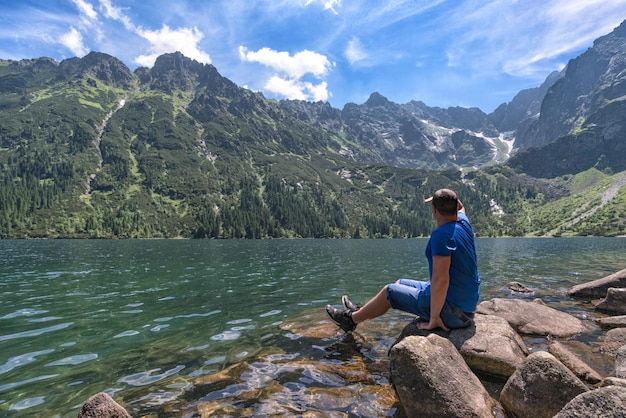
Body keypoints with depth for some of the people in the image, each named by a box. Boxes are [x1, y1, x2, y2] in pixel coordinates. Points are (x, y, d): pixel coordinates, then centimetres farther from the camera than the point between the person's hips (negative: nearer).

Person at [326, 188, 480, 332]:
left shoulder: (442, 235, -26)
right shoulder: (463, 222, 0)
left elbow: (440, 280, -32)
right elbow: (460, 206, 27)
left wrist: (434, 318, -24)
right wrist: (449, 196, 8)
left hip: (452, 311, -9)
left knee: (389, 291, 6)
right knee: (400, 283, 21)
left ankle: (352, 319, 28)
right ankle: (360, 311, 38)